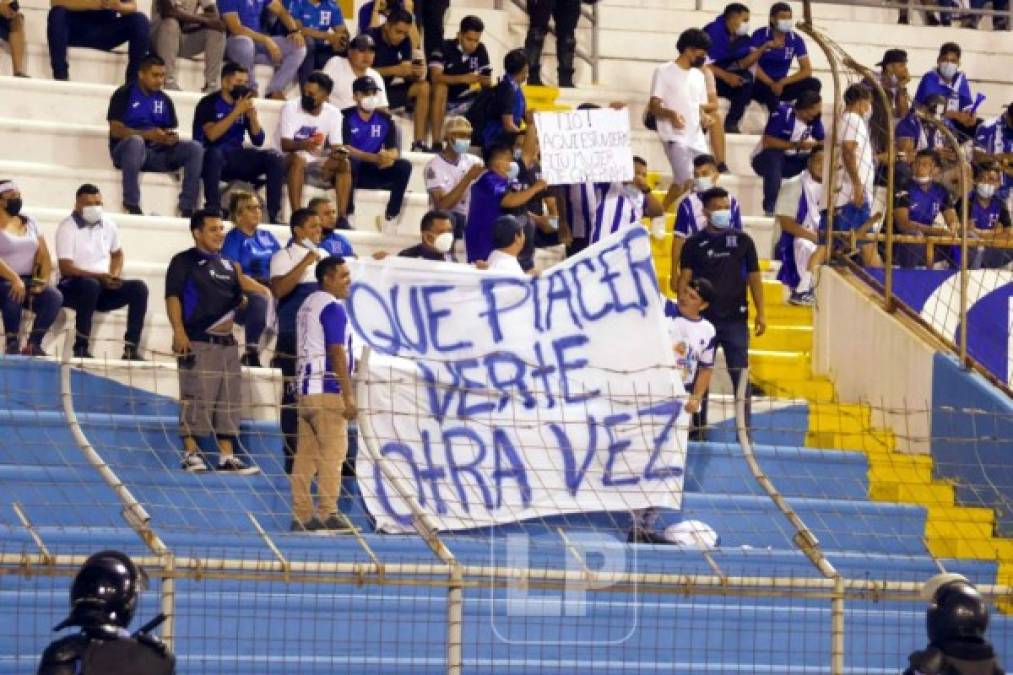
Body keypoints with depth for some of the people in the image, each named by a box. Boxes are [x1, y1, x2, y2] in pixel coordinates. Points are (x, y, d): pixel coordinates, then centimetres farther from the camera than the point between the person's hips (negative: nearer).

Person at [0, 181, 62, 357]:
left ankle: (34, 344, -24)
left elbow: (44, 256, 11)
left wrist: (43, 280, -6)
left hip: (29, 281, 5)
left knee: (54, 297, -24)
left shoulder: (30, 222, 15)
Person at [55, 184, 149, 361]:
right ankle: (81, 347, -33)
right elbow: (66, 268, -16)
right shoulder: (67, 227, -9)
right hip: (73, 286, -6)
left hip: (104, 286, 6)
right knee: (91, 285, -39)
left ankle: (131, 349, -22)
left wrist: (114, 275, 4)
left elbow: (117, 254, 27)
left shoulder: (108, 224, 9)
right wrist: (99, 276, -25)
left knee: (139, 288, -17)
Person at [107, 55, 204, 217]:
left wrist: (172, 138, -12)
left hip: (159, 152, 5)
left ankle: (187, 208, -22)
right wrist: (147, 135, -23)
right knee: (136, 141, -40)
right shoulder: (124, 94, -1)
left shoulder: (164, 100, 14)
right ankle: (131, 205, -37)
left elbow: (171, 132, 14)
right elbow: (115, 130, -11)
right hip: (125, 151, -5)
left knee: (195, 148, -16)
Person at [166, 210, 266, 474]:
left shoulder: (228, 265, 20)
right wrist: (179, 330, -19)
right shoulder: (184, 262, 0)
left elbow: (239, 299, 24)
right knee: (196, 398, -8)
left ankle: (227, 456, 11)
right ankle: (191, 453, -3)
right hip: (197, 342, -7)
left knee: (229, 401, 7)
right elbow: (172, 296, -8)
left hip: (226, 341, 7)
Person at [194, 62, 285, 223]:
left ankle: (274, 214, -21)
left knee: (275, 157, -14)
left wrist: (252, 115, -7)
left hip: (236, 158, 5)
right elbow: (211, 135, -19)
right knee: (215, 153, -40)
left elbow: (258, 141, 9)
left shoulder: (245, 103, 12)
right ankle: (213, 210, -39)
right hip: (211, 156, -5)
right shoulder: (209, 103, -3)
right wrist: (237, 112, -19)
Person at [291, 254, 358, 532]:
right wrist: (348, 396, -15)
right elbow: (337, 353, -15)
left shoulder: (307, 306, 19)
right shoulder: (332, 308, -10)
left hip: (305, 389, 9)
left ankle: (302, 514, 4)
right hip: (327, 390, -9)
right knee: (332, 452, -7)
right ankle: (328, 513, -10)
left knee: (306, 454, 6)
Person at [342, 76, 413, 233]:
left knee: (404, 166, -18)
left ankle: (390, 217, -19)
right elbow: (345, 149, -17)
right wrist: (375, 158, -31)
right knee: (349, 162, -37)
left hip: (374, 173, 4)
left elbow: (394, 150, 2)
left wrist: (389, 157, -26)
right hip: (353, 172, -4)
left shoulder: (385, 120, 8)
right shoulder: (346, 117, -6)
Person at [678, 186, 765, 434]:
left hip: (736, 318, 0)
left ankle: (744, 429, 3)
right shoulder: (694, 244, 3)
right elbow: (684, 279, 1)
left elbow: (754, 278, 7)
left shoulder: (742, 241, 6)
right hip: (703, 319, 0)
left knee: (740, 375, -1)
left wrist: (760, 312, 0)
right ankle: (699, 425, 13)